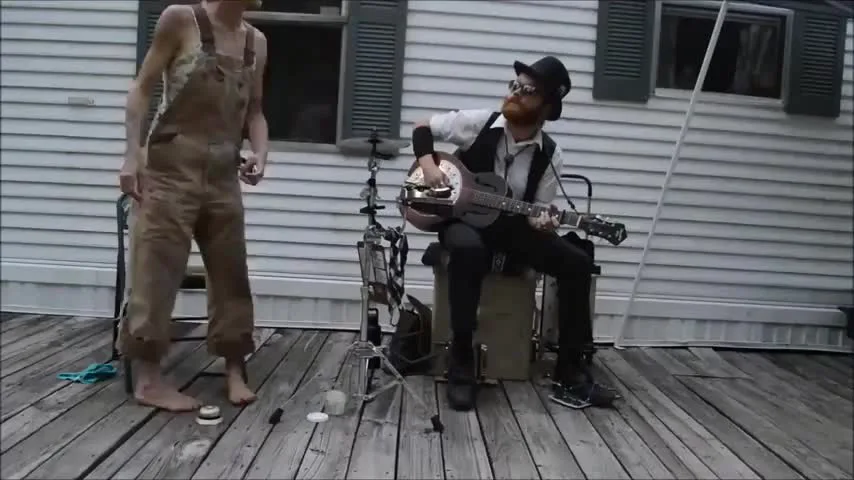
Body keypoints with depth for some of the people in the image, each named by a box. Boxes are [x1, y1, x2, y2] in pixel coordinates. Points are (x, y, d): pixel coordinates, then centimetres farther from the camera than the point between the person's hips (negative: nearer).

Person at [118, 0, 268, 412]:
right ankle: (148, 378, 8)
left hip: (224, 172, 5)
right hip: (172, 165, -5)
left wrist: (260, 153, -5)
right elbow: (142, 89, -4)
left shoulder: (256, 42, 9)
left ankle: (234, 370, 18)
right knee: (157, 268, -2)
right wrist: (133, 153, -13)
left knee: (231, 269, 7)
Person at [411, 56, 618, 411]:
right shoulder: (477, 123, -7)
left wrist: (542, 222, -24)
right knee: (468, 248, -41)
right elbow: (422, 128, 3)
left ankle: (569, 375, -8)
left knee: (576, 263, -17)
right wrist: (428, 165, -15)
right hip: (462, 218, -3)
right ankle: (461, 365, -28)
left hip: (511, 226, 3)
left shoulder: (550, 156, -4)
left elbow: (537, 208, 0)